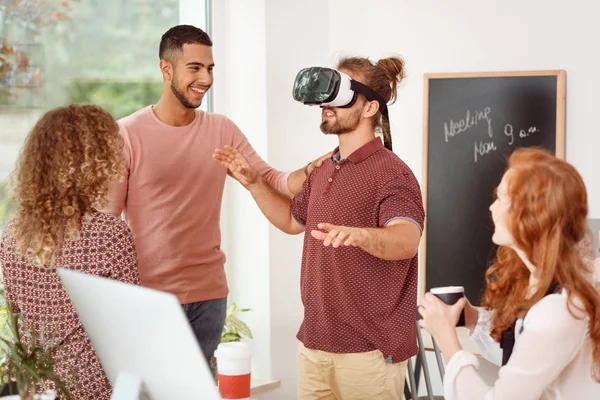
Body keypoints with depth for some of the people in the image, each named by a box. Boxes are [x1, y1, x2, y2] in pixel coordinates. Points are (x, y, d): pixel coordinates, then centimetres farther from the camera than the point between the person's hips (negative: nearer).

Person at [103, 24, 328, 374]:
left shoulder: (223, 130, 4)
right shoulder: (128, 134, -10)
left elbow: (272, 181, -1)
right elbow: (104, 221, -8)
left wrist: (308, 173, -22)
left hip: (210, 292, 4)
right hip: (148, 292, -4)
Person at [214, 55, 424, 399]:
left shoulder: (391, 173, -16)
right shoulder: (324, 170, 11)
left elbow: (406, 240, -33)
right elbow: (293, 220, 27)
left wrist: (361, 235, -54)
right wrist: (254, 182, 13)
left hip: (369, 350, -8)